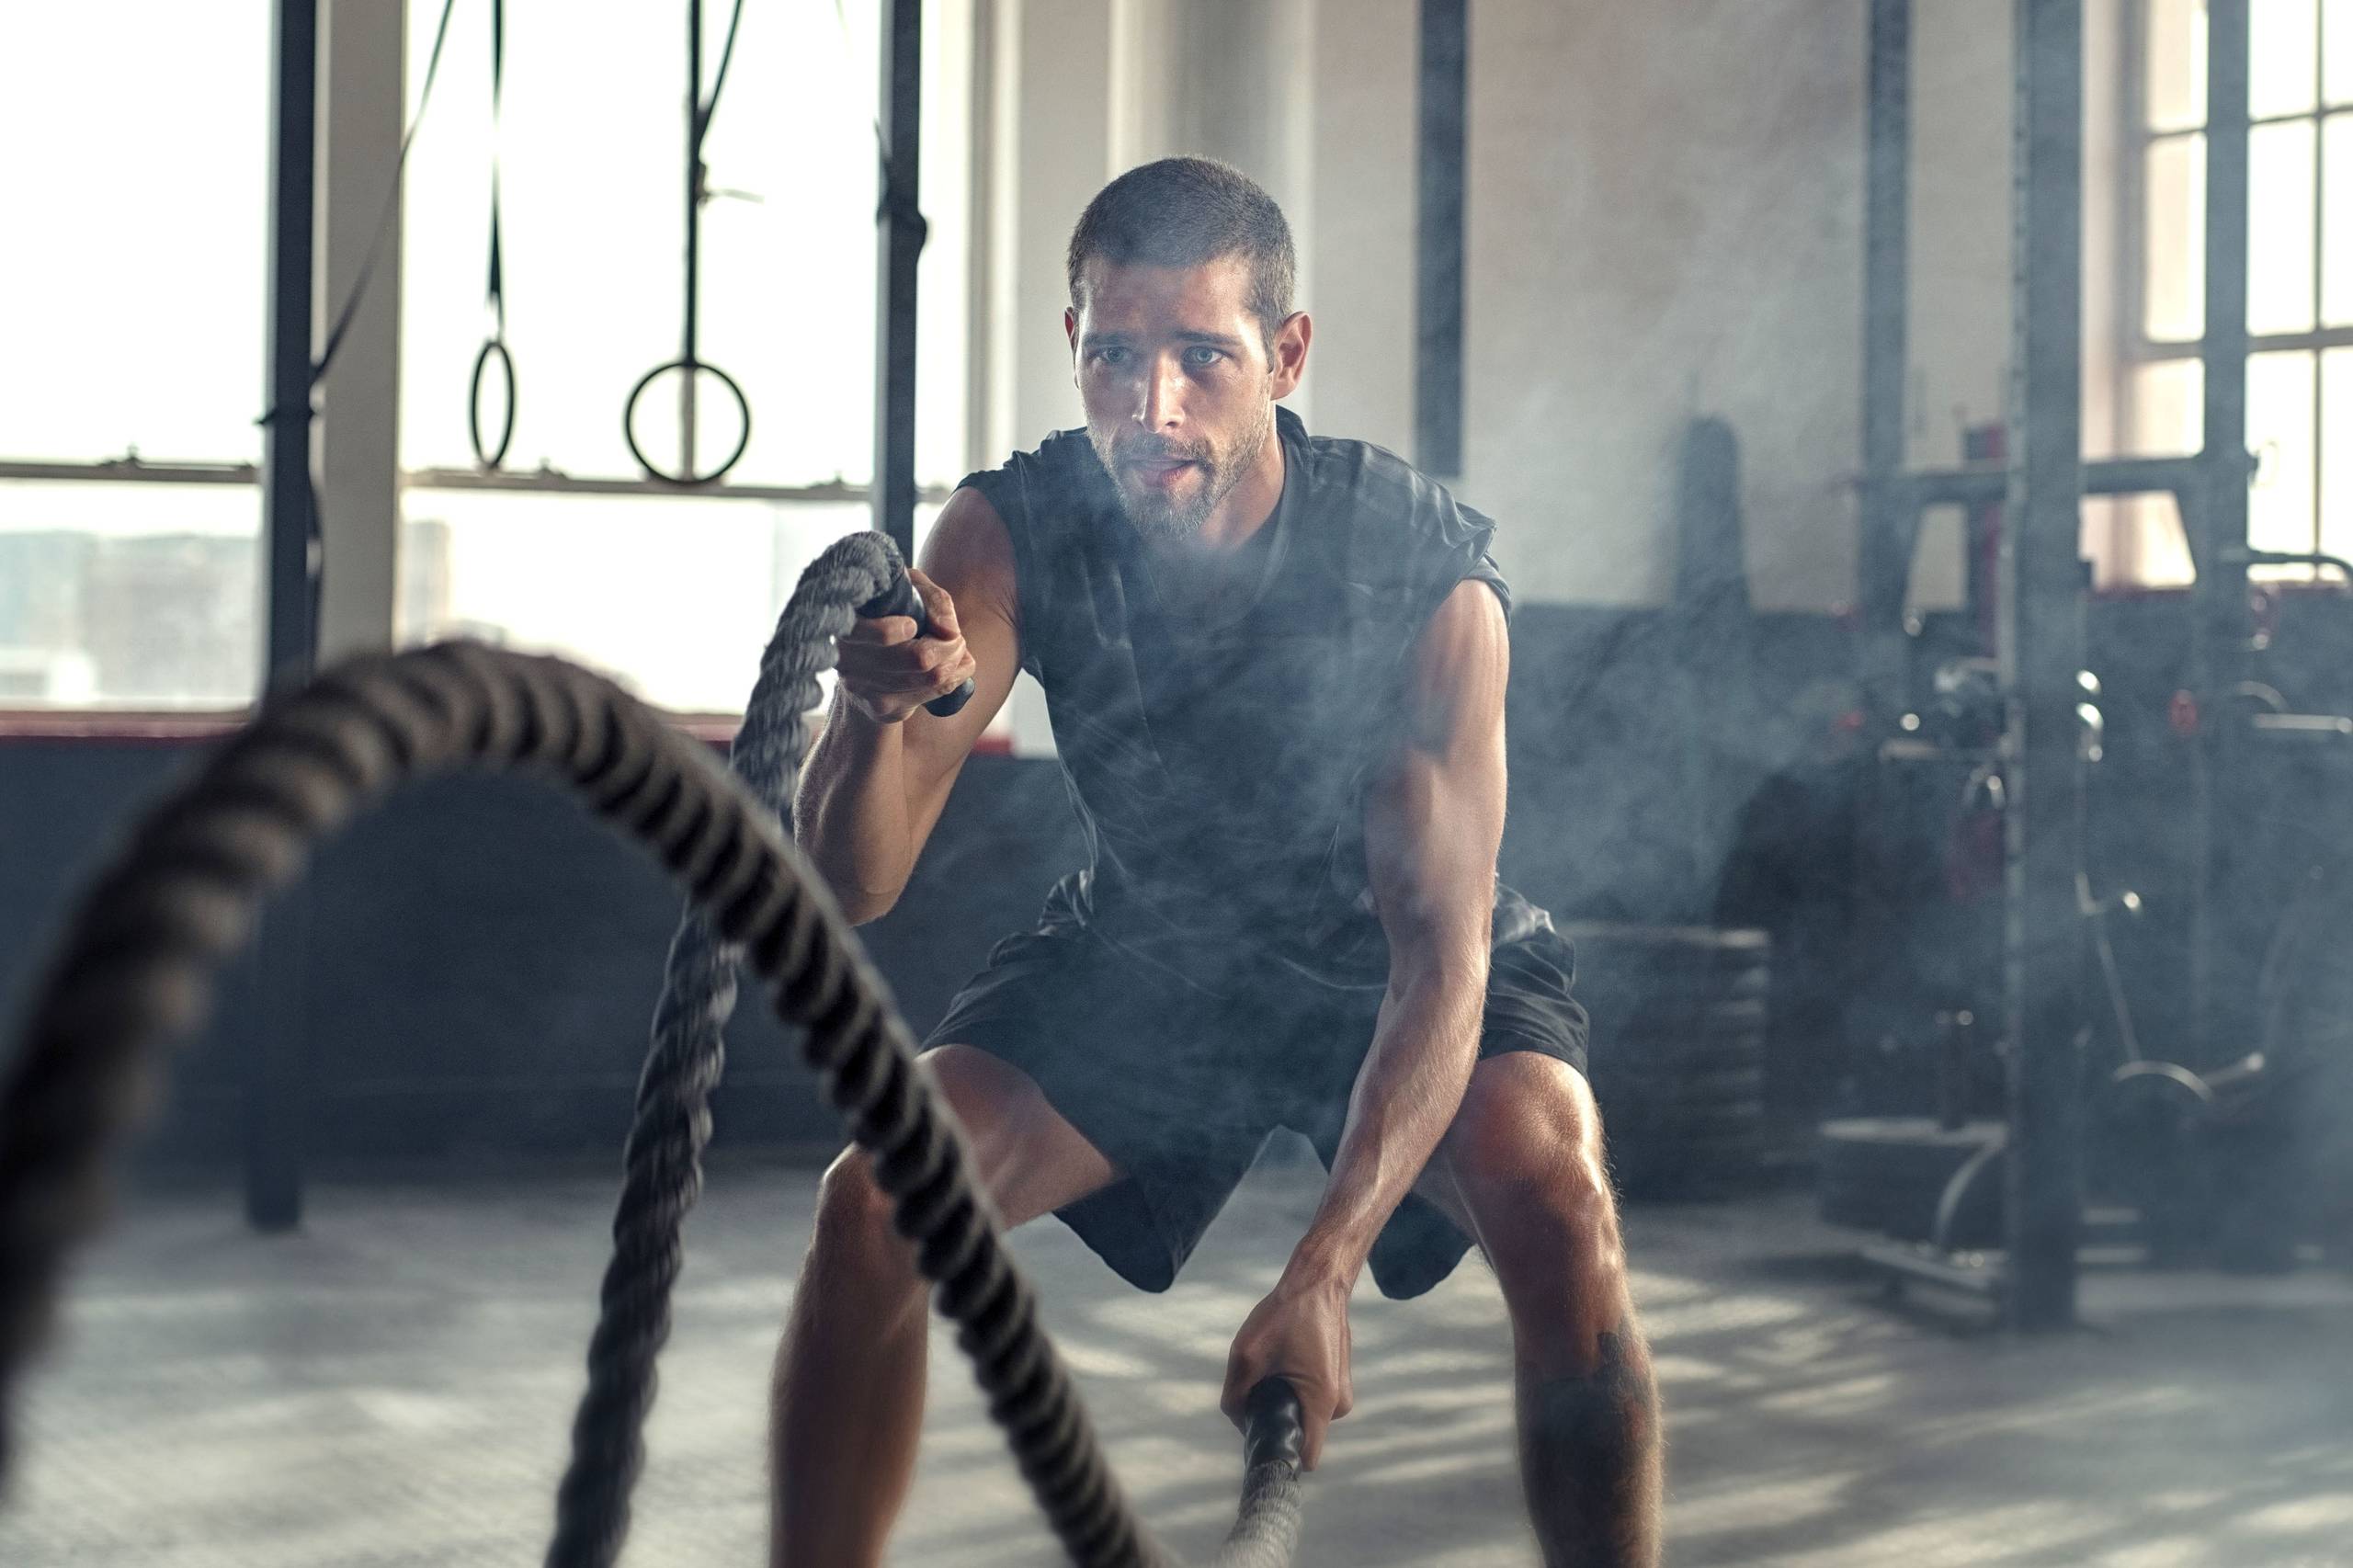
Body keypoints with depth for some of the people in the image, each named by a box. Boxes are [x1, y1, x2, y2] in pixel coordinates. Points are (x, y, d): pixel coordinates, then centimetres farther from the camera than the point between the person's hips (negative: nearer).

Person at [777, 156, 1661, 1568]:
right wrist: (879, 711, -54)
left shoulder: (1432, 575, -32)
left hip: (1392, 964, -2)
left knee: (1557, 1208, -30)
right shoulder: (1012, 536, -25)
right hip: (1141, 955, 2)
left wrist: (1323, 1269, -47)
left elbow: (1440, 950, -34)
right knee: (873, 1204, -17)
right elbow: (851, 889, -30)